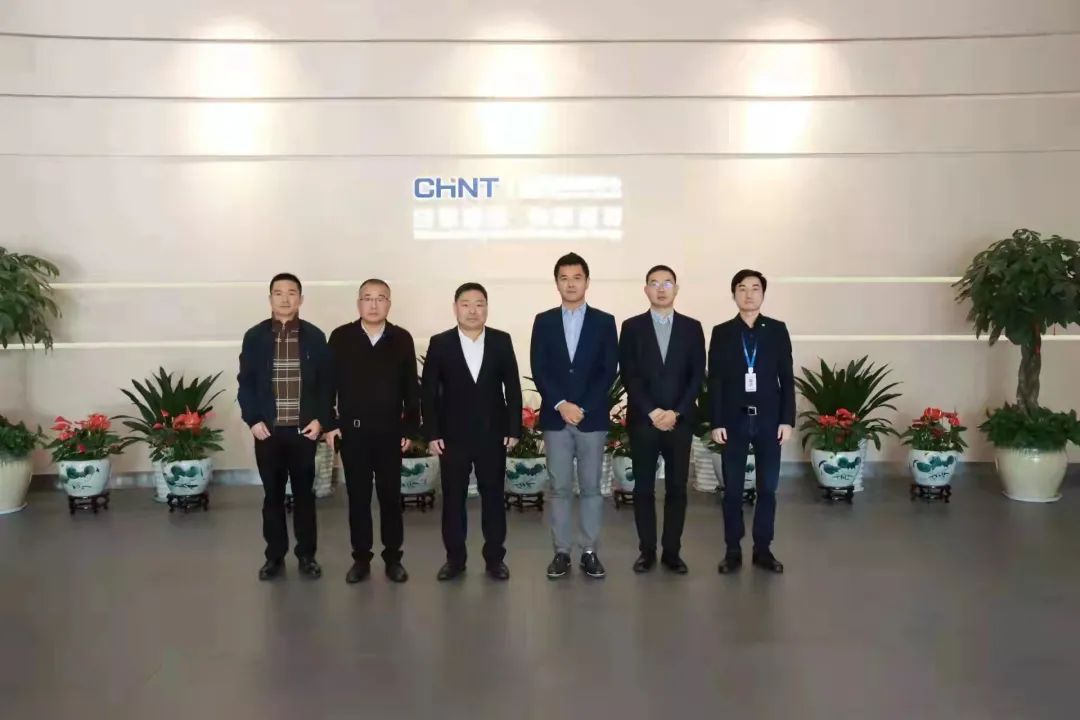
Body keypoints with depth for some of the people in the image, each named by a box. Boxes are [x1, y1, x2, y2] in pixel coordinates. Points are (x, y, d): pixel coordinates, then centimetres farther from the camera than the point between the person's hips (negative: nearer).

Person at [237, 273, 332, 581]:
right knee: (272, 495, 9)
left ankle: (307, 554, 19)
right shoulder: (254, 337, 2)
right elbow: (245, 383, 3)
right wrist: (252, 420, -6)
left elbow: (326, 383, 2)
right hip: (267, 430, 0)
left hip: (304, 429, 0)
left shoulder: (315, 337, 1)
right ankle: (274, 555, 20)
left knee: (304, 493, 8)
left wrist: (320, 419, -7)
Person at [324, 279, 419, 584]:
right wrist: (330, 423, -3)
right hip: (352, 430, 0)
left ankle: (393, 558, 18)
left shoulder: (402, 339, 1)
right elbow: (329, 383, 2)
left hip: (390, 431, 0)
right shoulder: (340, 337, 1)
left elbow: (411, 387, 2)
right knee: (358, 497, 7)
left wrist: (410, 428, -1)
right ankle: (361, 558, 18)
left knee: (391, 496, 7)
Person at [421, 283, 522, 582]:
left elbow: (512, 387, 2)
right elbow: (428, 391, 0)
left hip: (492, 434, 1)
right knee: (453, 498, 7)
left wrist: (514, 429, -2)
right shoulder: (440, 343, -1)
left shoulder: (501, 341, 2)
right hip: (453, 435, 0)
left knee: (493, 496, 8)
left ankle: (495, 557, 19)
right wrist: (431, 433, -5)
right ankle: (455, 558, 19)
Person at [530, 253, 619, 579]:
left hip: (593, 417, 0)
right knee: (559, 488, 5)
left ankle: (590, 552, 14)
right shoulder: (543, 321, 6)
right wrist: (561, 405, -12)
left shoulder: (604, 322, 4)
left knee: (591, 487, 5)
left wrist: (583, 408, -11)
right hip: (555, 418, 1)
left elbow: (609, 371, -2)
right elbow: (539, 371, 0)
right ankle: (561, 552, 13)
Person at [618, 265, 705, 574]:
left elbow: (697, 375, 1)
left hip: (680, 421, 1)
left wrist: (675, 412, -9)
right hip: (642, 421, -1)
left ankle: (672, 551, 14)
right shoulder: (632, 327, 3)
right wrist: (652, 412, -12)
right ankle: (647, 551, 14)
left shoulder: (692, 327, 7)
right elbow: (629, 375, -3)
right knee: (643, 488, 4)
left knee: (677, 488, 5)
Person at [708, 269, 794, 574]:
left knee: (767, 487, 6)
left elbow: (787, 378, 3)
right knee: (733, 488, 4)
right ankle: (733, 550, 14)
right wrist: (716, 422, -6)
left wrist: (787, 419, -3)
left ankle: (763, 549, 17)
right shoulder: (721, 332, 3)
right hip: (734, 420, -1)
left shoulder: (777, 330, 5)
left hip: (768, 419, 1)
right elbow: (714, 381, 0)